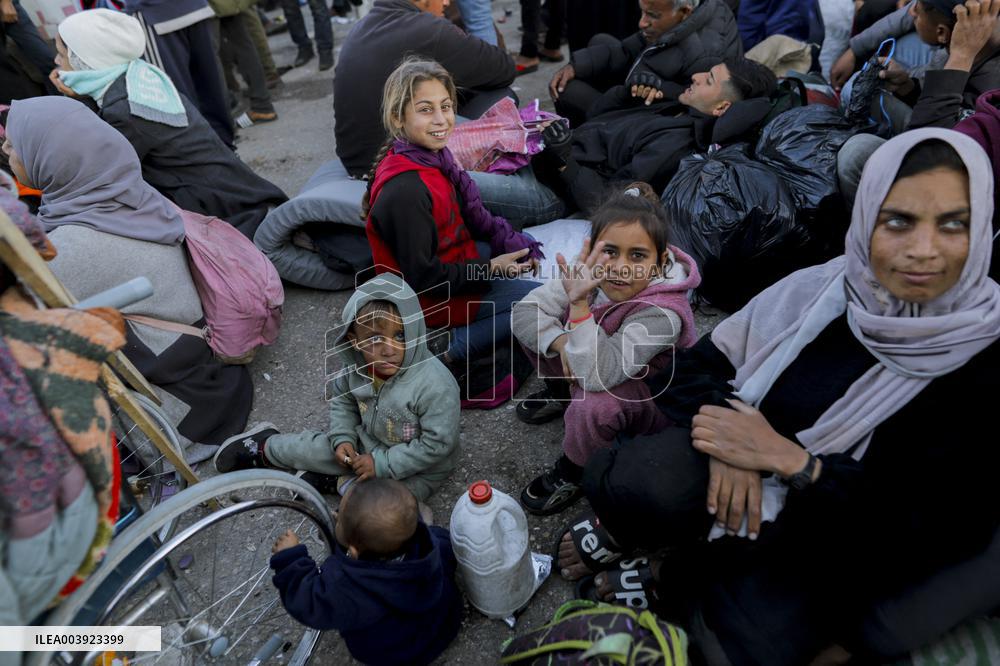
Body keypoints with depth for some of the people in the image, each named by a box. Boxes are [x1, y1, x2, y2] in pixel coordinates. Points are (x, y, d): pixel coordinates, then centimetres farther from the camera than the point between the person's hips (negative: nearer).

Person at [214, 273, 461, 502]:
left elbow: (438, 444, -27)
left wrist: (382, 463, -24)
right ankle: (265, 447, 40)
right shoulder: (356, 365, -16)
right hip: (368, 442, 5)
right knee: (315, 449, 11)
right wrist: (342, 438, -8)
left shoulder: (436, 386, -36)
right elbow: (341, 398, 6)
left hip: (417, 468, -5)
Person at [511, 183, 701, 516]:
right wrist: (562, 343, -33)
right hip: (601, 370, 6)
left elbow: (599, 374, -47)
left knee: (594, 403, -38)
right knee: (541, 327, -7)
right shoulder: (592, 274, -21)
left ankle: (574, 473, -4)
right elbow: (525, 311, -17)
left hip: (653, 402, -6)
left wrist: (579, 304, -55)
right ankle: (560, 394, 20)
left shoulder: (662, 313, -37)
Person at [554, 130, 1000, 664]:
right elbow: (696, 365, -1)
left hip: (835, 540, 0)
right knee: (632, 483, -30)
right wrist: (726, 435, -22)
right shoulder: (817, 290, -8)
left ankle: (668, 580, 3)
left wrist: (786, 458, -25)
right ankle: (630, 527, 5)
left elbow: (932, 533, -15)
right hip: (746, 476, 1)